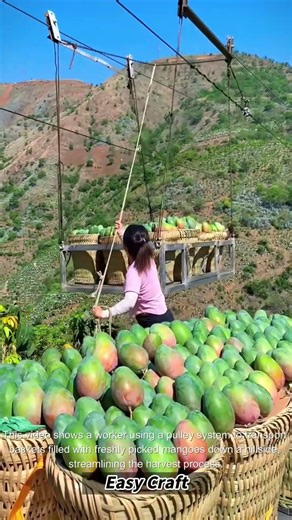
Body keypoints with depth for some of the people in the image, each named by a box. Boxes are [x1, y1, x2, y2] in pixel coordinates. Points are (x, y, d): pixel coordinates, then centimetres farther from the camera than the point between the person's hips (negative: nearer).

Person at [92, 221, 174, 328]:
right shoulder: (148, 259, -1)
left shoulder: (134, 271, -24)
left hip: (154, 321, -9)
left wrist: (104, 313, -38)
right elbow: (135, 247, 25)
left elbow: (129, 302, -40)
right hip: (162, 315, 9)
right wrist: (122, 233, 30)